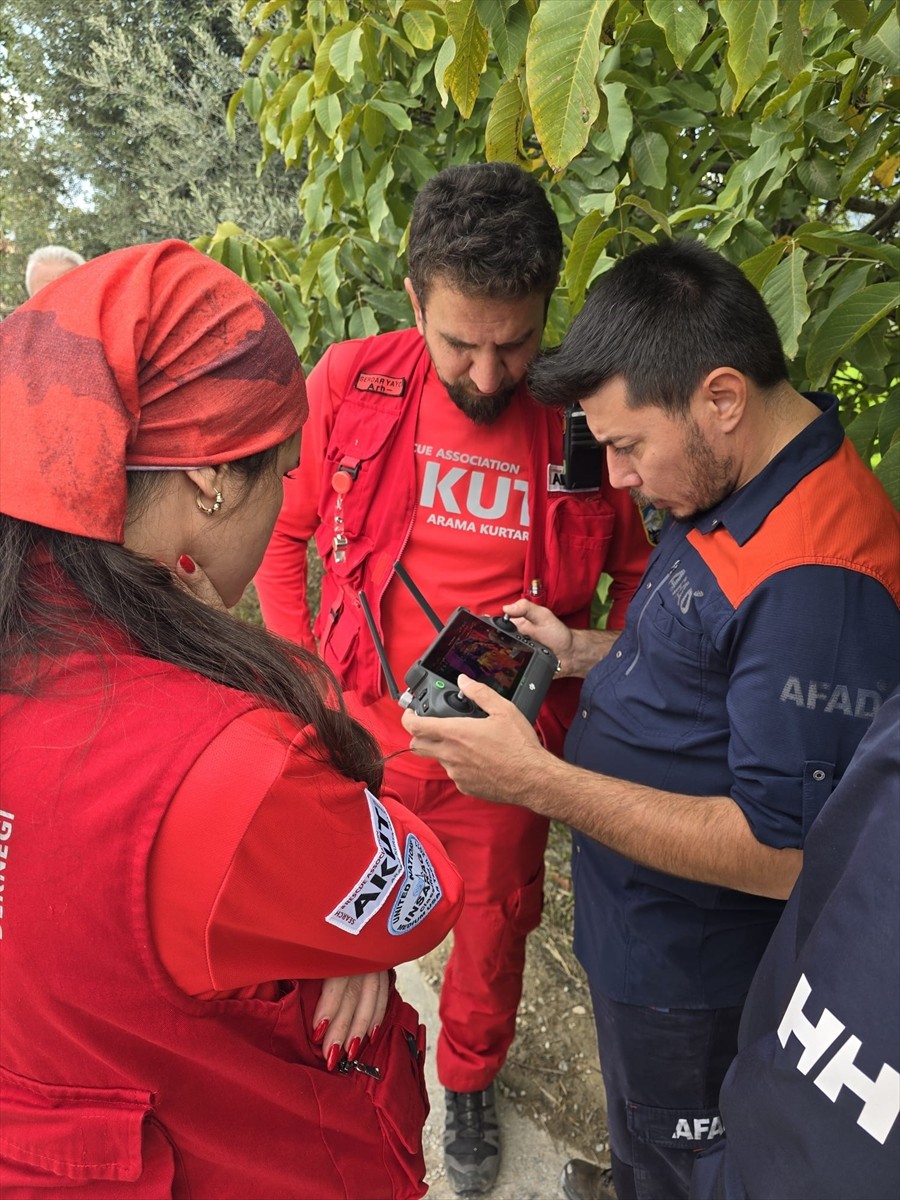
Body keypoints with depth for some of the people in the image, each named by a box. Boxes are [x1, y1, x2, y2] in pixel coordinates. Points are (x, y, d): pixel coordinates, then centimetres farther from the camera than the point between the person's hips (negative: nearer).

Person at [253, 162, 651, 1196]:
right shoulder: (349, 383, -11)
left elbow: (641, 569, 2)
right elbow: (281, 531, 2)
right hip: (359, 729, 1)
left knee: (493, 930, 20)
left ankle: (469, 1081, 52)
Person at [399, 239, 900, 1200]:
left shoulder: (819, 578, -34)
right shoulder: (729, 491, -2)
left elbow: (780, 852, -31)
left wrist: (539, 781, -32)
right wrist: (584, 653, -3)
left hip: (691, 974, -8)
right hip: (635, 927, 8)